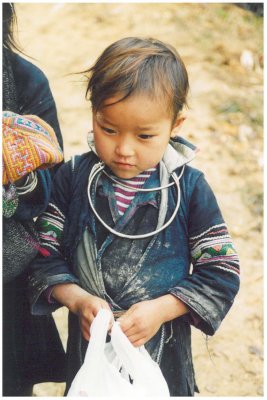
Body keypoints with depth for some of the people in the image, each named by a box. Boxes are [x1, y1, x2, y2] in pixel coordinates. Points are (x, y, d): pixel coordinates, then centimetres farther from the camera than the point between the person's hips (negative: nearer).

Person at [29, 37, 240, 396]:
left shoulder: (190, 188, -12)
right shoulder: (73, 178, -8)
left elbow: (221, 271, -9)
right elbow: (45, 253, -4)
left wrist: (162, 309, -20)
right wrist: (76, 298, -21)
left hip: (162, 349, -1)